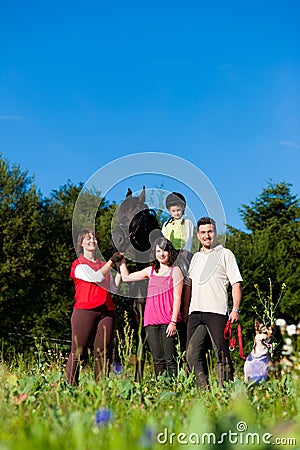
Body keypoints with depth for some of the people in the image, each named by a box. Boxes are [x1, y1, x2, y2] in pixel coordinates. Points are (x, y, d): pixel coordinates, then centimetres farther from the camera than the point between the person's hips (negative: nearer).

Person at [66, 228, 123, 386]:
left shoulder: (103, 264, 21)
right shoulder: (78, 264, 5)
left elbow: (113, 287, 13)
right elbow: (96, 277, -10)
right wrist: (112, 261, -5)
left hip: (106, 311, 5)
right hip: (85, 311, -5)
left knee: (103, 352, 1)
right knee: (78, 351, -5)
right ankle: (70, 385, -1)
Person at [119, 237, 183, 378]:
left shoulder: (175, 270, 4)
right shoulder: (151, 271, 17)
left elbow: (177, 298, -3)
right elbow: (126, 277, 25)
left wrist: (173, 322, -11)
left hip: (168, 321, -4)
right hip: (151, 321, 5)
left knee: (170, 358, -8)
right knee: (157, 360, 5)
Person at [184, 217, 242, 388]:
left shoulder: (225, 254, 6)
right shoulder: (196, 257, 22)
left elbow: (236, 283, -1)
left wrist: (236, 309, -12)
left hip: (217, 312, -5)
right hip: (195, 312, 6)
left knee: (222, 355, -5)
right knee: (192, 355, 1)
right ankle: (203, 389, 7)